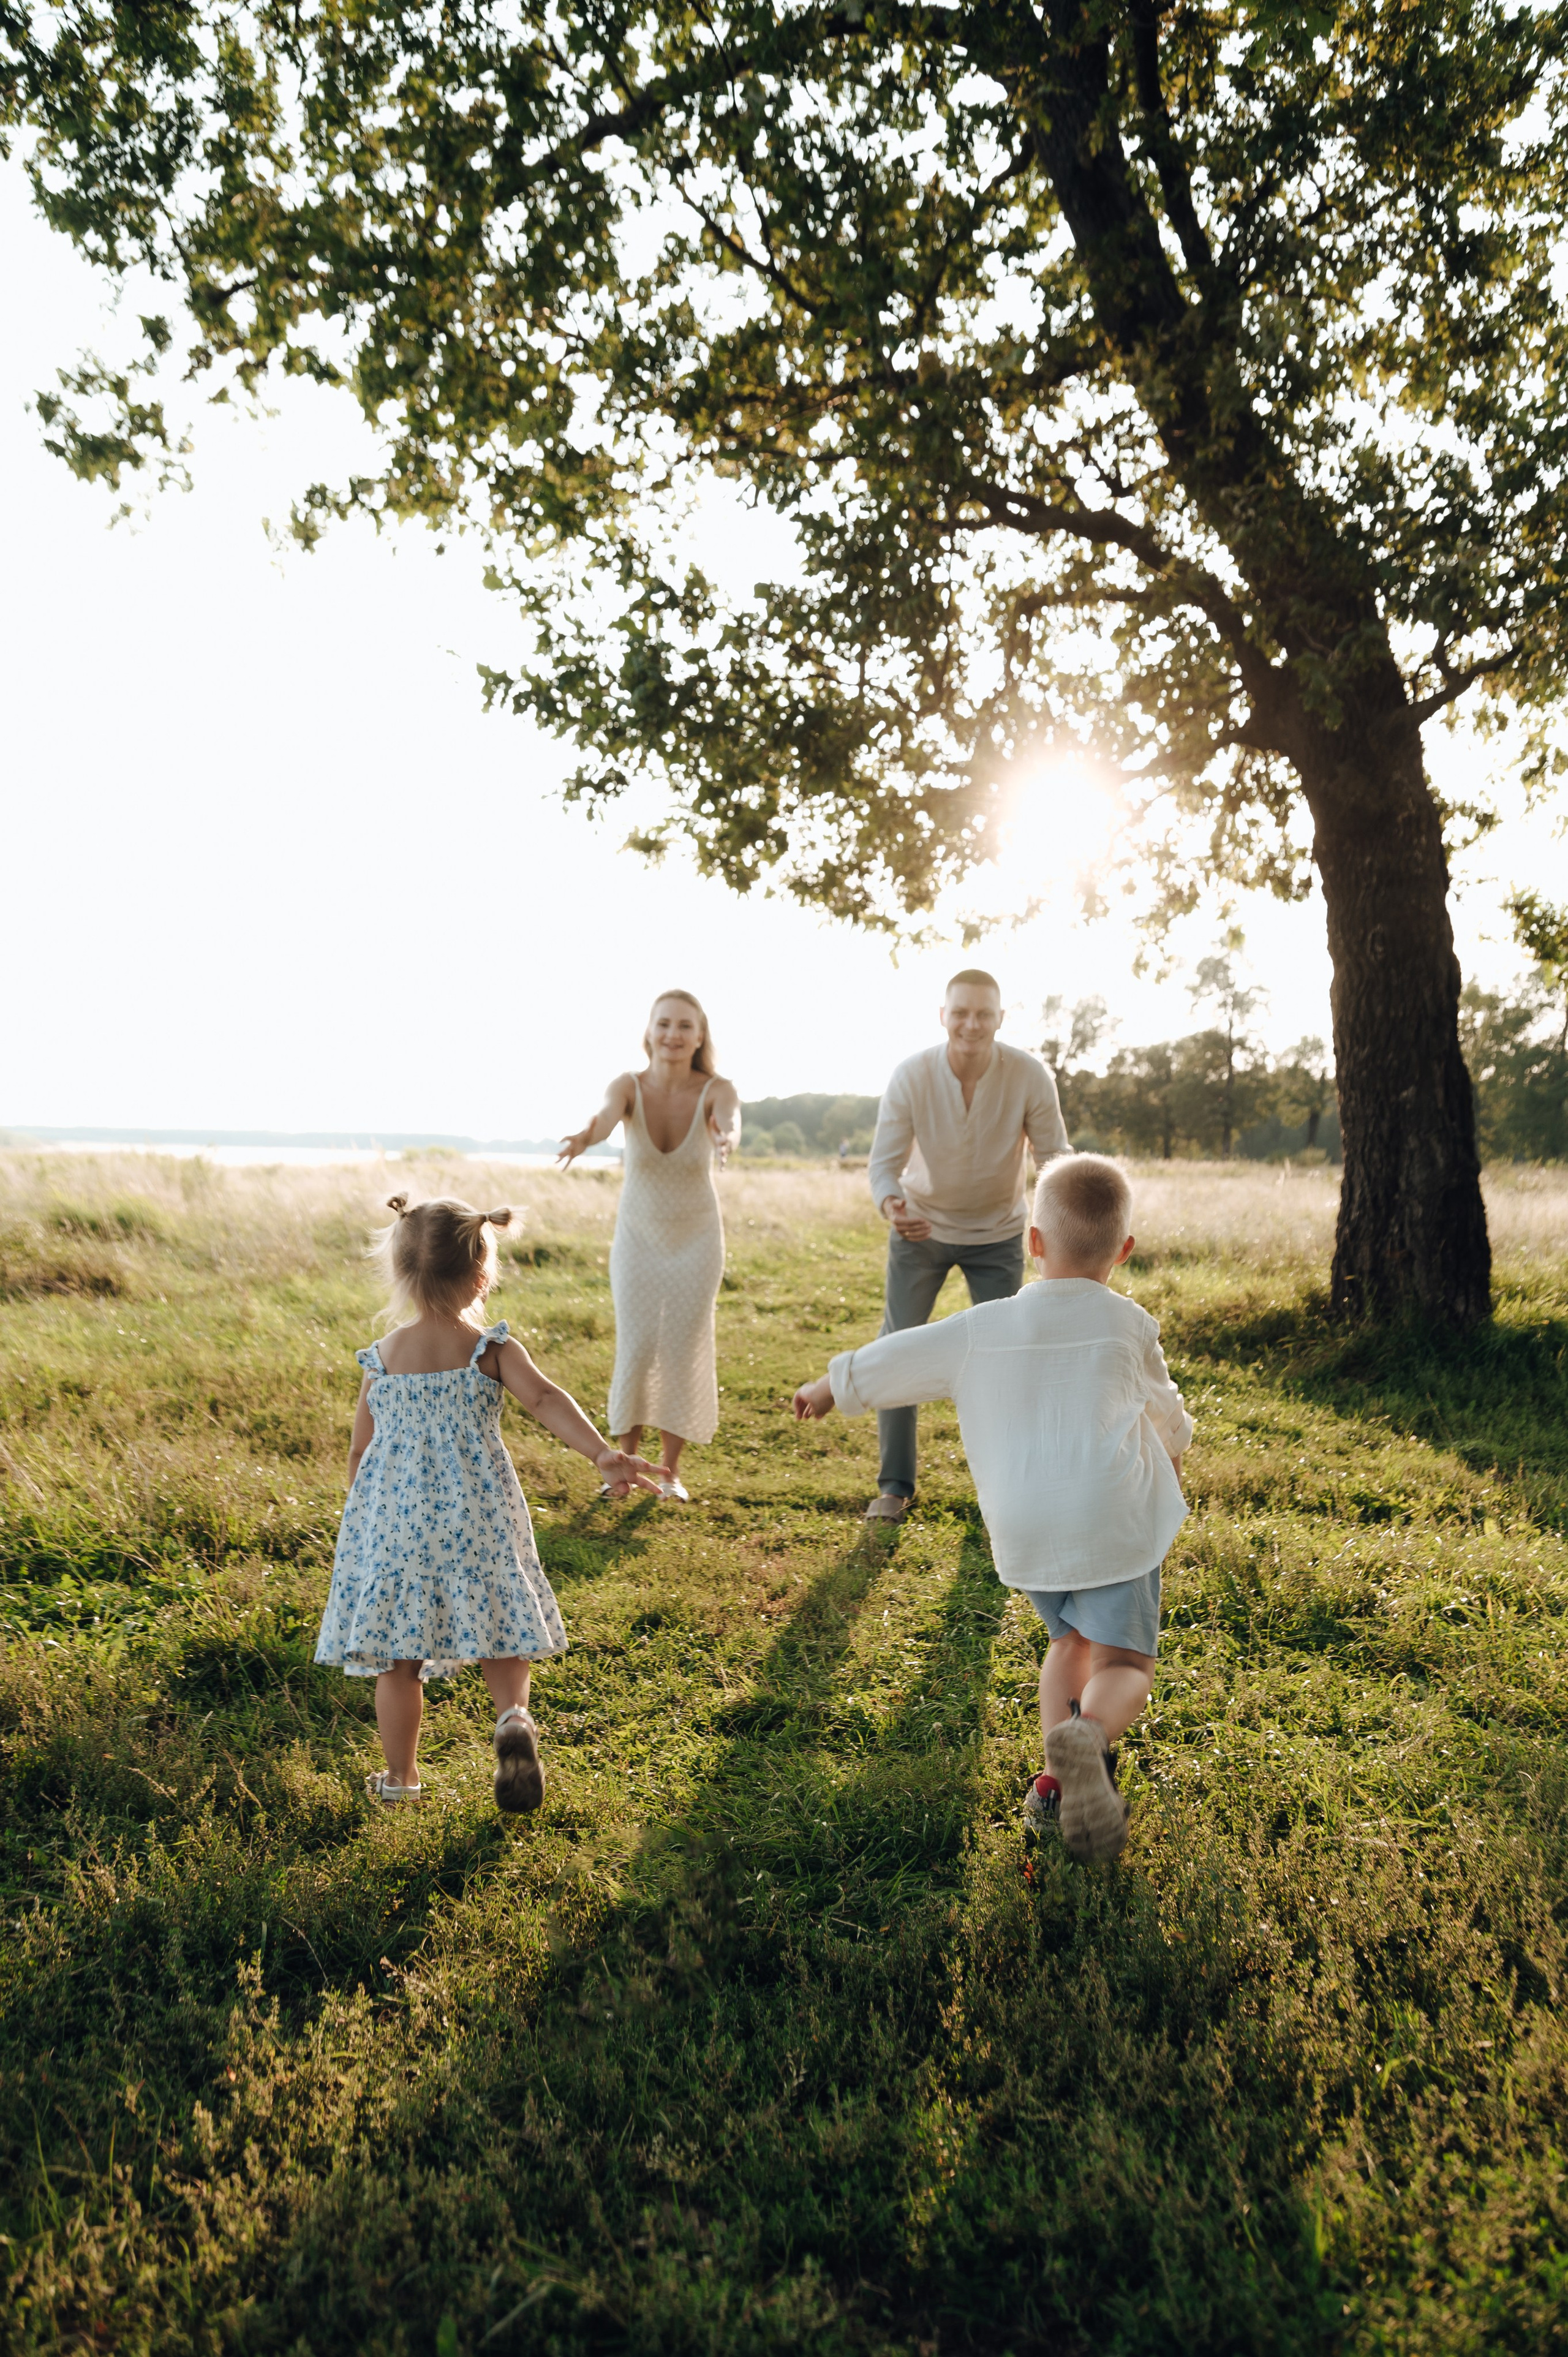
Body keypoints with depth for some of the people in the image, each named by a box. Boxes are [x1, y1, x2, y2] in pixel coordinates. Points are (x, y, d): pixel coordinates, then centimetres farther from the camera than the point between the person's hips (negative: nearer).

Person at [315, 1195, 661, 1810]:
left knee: (396, 1657, 11)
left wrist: (363, 1520, 22)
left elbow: (360, 1451, 7)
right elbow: (547, 1399, -23)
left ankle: (400, 1777, 22)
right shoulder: (493, 1350, -6)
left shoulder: (381, 1358, 1)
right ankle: (514, 1715, -14)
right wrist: (602, 1453, -33)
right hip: (478, 1521, -1)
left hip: (393, 1523, 2)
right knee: (497, 1631, 13)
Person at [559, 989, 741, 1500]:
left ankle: (670, 1469, 19)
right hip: (638, 1237, 0)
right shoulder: (629, 1085, -18)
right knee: (635, 1349, -4)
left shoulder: (716, 1090, -19)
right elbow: (606, 1116, -40)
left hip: (697, 1238, 0)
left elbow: (730, 1121, -42)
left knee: (684, 1351, 2)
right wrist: (584, 1137, -64)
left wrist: (725, 1138, -67)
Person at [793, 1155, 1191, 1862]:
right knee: (1123, 1660, 2)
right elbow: (1162, 1406, 22)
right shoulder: (1129, 1324, 6)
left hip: (1022, 1531, 3)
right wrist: (1173, 1447, 45)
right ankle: (1089, 1734, -29)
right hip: (1113, 1518, -2)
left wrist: (830, 1387, 29)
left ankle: (1054, 1777, 12)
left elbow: (899, 1358, 12)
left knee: (1070, 1640, 24)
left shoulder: (983, 1327, 6)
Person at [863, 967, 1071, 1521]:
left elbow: (1055, 1156, -15)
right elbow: (884, 1160, -23)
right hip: (921, 1227, 0)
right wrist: (891, 1206, -45)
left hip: (997, 1232, 0)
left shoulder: (1030, 1076, -22)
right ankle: (894, 1485, 15)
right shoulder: (911, 1075, -23)